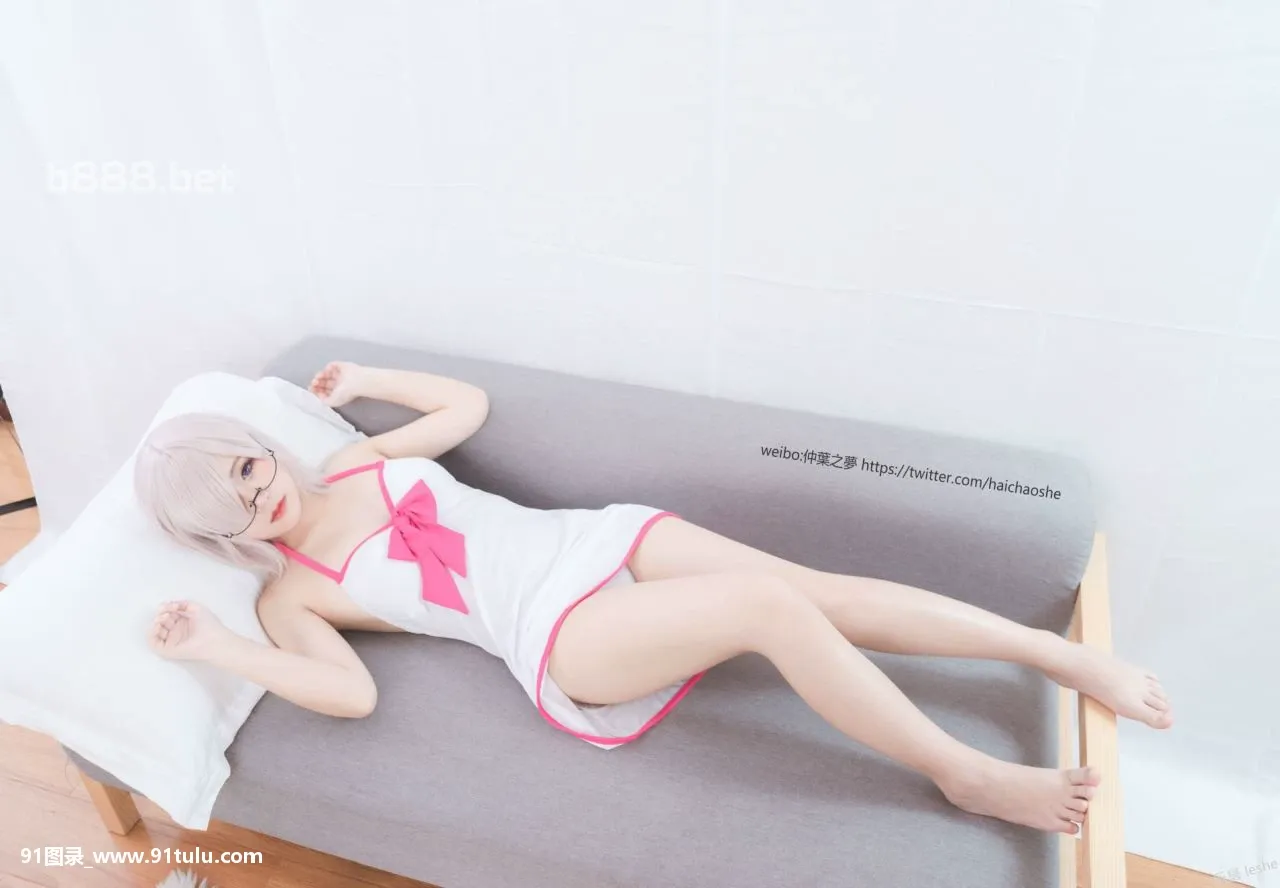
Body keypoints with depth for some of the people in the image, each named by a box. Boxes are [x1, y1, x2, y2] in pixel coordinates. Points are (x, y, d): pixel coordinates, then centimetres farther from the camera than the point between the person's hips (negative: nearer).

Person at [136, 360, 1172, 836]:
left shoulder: (362, 462, 18)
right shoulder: (290, 594, 6)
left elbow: (467, 403, 26)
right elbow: (355, 691, -9)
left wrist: (363, 379, 26)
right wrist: (217, 648, -12)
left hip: (597, 539, 5)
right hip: (560, 636, -5)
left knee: (825, 590, -13)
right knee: (772, 601, -29)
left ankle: (1069, 656, -4)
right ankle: (970, 776, -16)